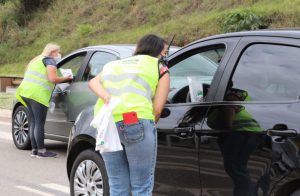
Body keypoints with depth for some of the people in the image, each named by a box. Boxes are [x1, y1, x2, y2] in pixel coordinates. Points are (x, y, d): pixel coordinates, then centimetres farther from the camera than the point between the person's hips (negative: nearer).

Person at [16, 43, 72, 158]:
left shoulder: (37, 60, 28)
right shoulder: (49, 60, 1)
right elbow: (52, 79, -12)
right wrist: (66, 78, 1)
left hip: (26, 92, 9)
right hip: (38, 94, -9)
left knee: (34, 122, 12)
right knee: (39, 123, -5)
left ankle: (34, 150, 15)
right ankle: (41, 151, -2)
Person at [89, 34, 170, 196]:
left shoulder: (114, 64, 29)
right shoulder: (160, 68, 14)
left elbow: (93, 82, 11)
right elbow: (157, 109, 4)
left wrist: (106, 96, -5)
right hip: (136, 122, -5)